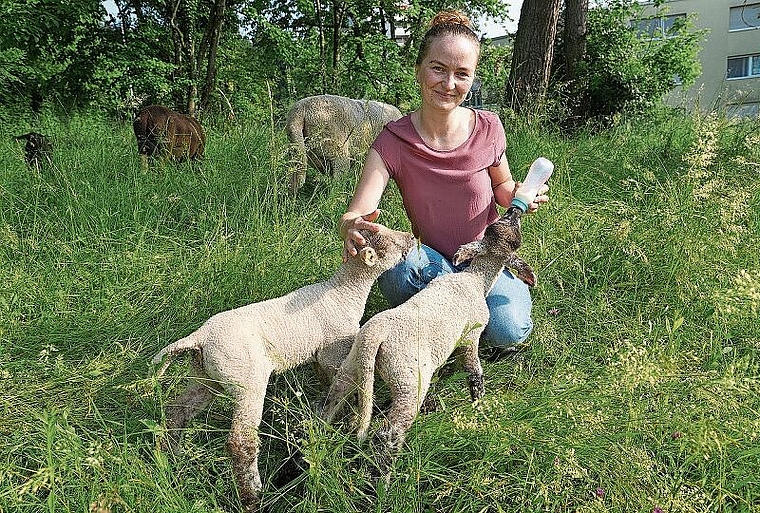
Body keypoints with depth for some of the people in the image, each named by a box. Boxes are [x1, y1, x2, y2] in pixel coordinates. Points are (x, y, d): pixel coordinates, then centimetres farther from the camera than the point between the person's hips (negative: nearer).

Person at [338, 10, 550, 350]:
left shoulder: (487, 129, -10)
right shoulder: (392, 142, -15)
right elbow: (355, 215, -25)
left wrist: (519, 196, -15)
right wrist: (352, 228, -50)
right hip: (433, 265, -1)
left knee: (508, 332, -27)